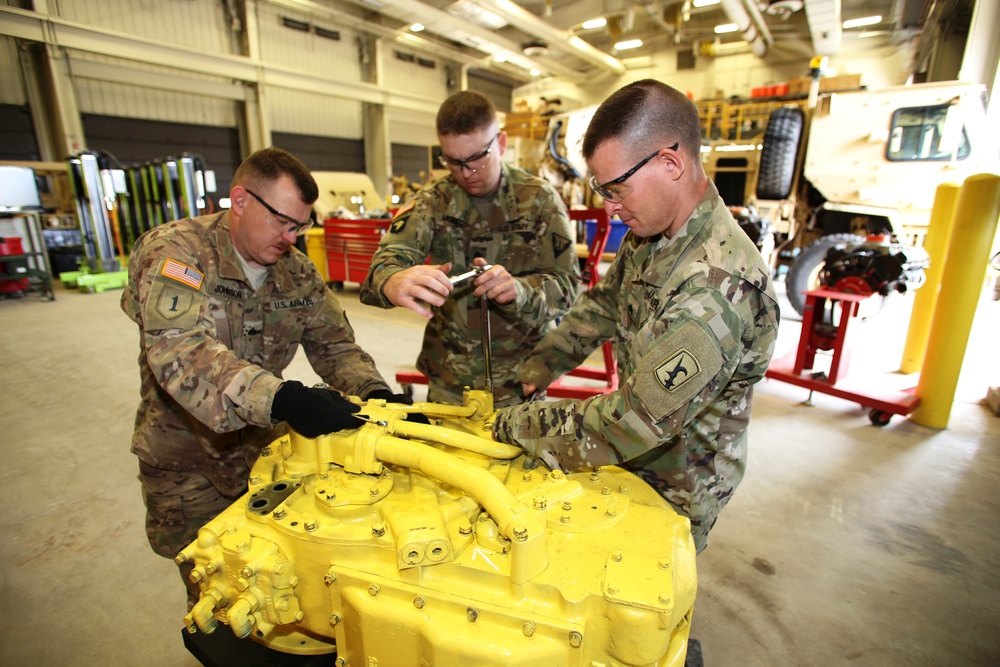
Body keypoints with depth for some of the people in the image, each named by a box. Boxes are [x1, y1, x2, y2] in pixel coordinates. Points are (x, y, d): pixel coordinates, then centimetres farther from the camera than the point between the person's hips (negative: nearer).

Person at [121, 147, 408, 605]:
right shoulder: (173, 252, -20)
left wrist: (375, 392, -23)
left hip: (266, 447, 4)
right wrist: (282, 398, -49)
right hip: (187, 463, -3)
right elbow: (180, 352, -35)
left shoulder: (297, 271, -2)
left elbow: (334, 344, -3)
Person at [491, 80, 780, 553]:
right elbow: (602, 307, 7)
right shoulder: (650, 235, -6)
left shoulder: (718, 286, -36)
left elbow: (637, 421, -34)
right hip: (636, 461, 7)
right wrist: (533, 371, -3)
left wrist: (521, 425, -22)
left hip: (674, 488, -7)